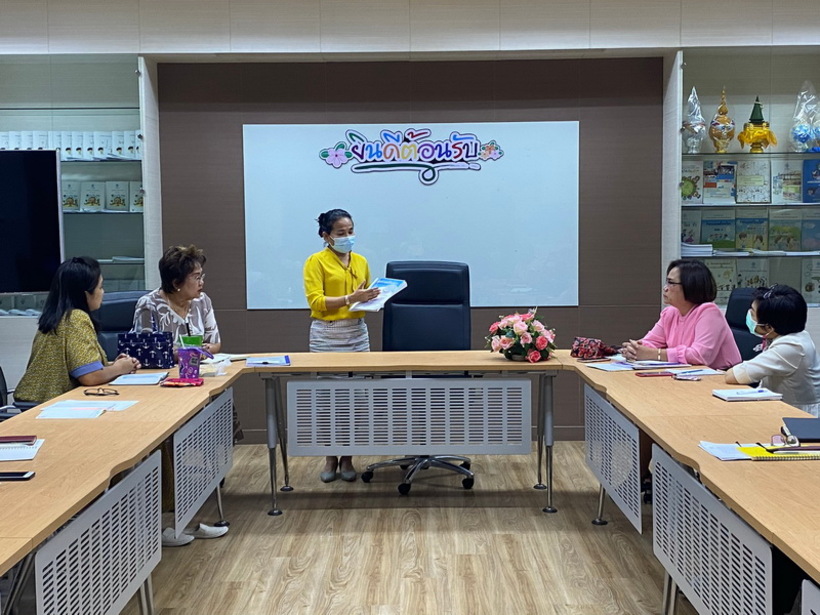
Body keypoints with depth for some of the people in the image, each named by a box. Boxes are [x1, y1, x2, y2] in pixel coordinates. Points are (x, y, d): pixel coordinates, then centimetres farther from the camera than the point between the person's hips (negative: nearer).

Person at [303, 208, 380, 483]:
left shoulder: (361, 261, 11)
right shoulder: (316, 261, -4)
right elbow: (316, 301, -13)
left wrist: (371, 298, -2)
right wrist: (350, 298, -22)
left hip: (356, 333, 4)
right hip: (326, 335, -3)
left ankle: (347, 458, 12)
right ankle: (330, 458, 14)